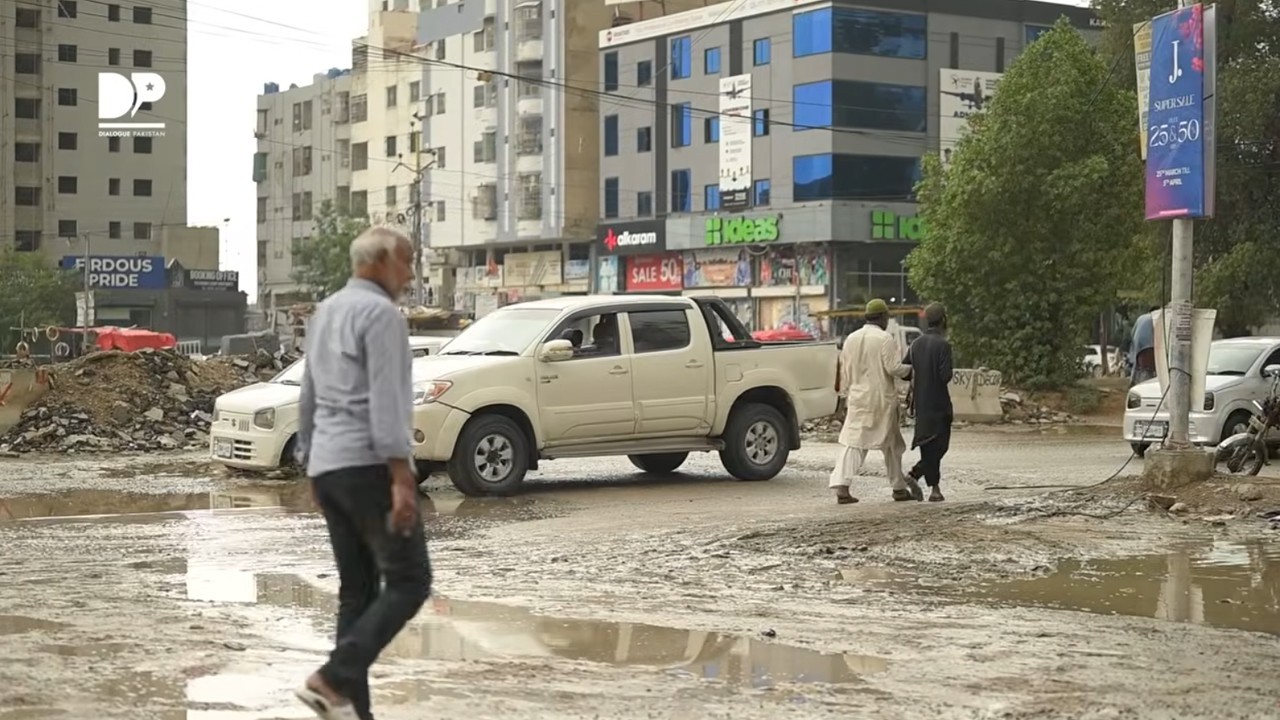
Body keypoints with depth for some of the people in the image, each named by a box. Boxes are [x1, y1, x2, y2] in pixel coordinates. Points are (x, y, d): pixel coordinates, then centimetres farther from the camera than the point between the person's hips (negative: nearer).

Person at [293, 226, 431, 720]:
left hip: (327, 467, 9)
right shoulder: (380, 312, -10)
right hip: (368, 464, -9)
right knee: (409, 581, -7)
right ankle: (334, 679, -17)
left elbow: (309, 397, 23)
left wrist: (310, 461, 30)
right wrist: (402, 478, -21)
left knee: (357, 589, 9)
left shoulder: (326, 312, 18)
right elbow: (385, 402, -19)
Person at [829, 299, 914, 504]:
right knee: (891, 444, 12)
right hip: (882, 399, -4)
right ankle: (899, 487, 22)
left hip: (857, 400, 4)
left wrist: (847, 397, 20)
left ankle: (841, 485, -17)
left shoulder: (851, 339, 8)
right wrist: (910, 369, 4)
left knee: (852, 442, -1)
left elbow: (844, 372, 12)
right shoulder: (885, 339, -11)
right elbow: (893, 368, -16)